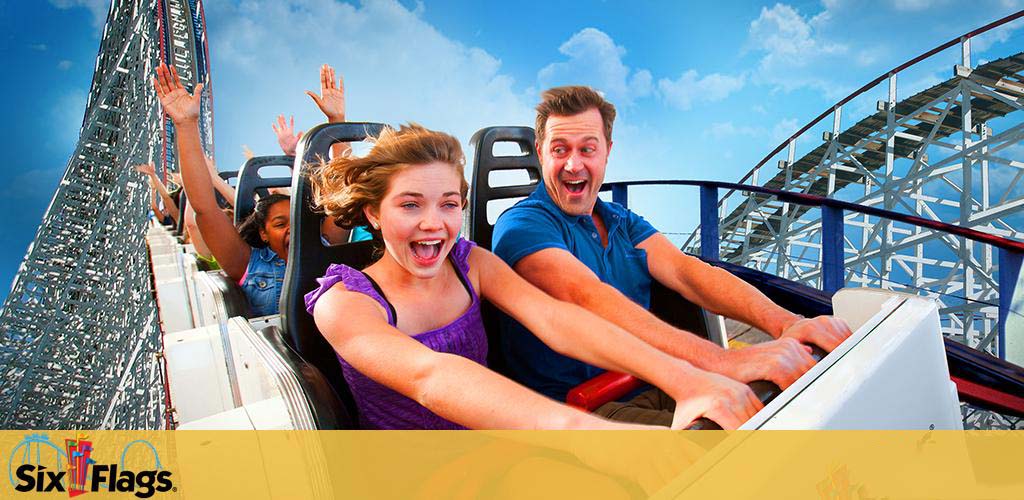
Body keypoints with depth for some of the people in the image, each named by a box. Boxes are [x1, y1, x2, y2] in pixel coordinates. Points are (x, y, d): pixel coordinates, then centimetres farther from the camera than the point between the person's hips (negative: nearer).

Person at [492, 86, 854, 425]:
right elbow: (587, 297, -27)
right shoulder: (521, 225, -9)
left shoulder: (623, 222, 15)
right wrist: (721, 360, -39)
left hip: (652, 389, 7)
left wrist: (783, 322, -23)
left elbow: (684, 271, -3)